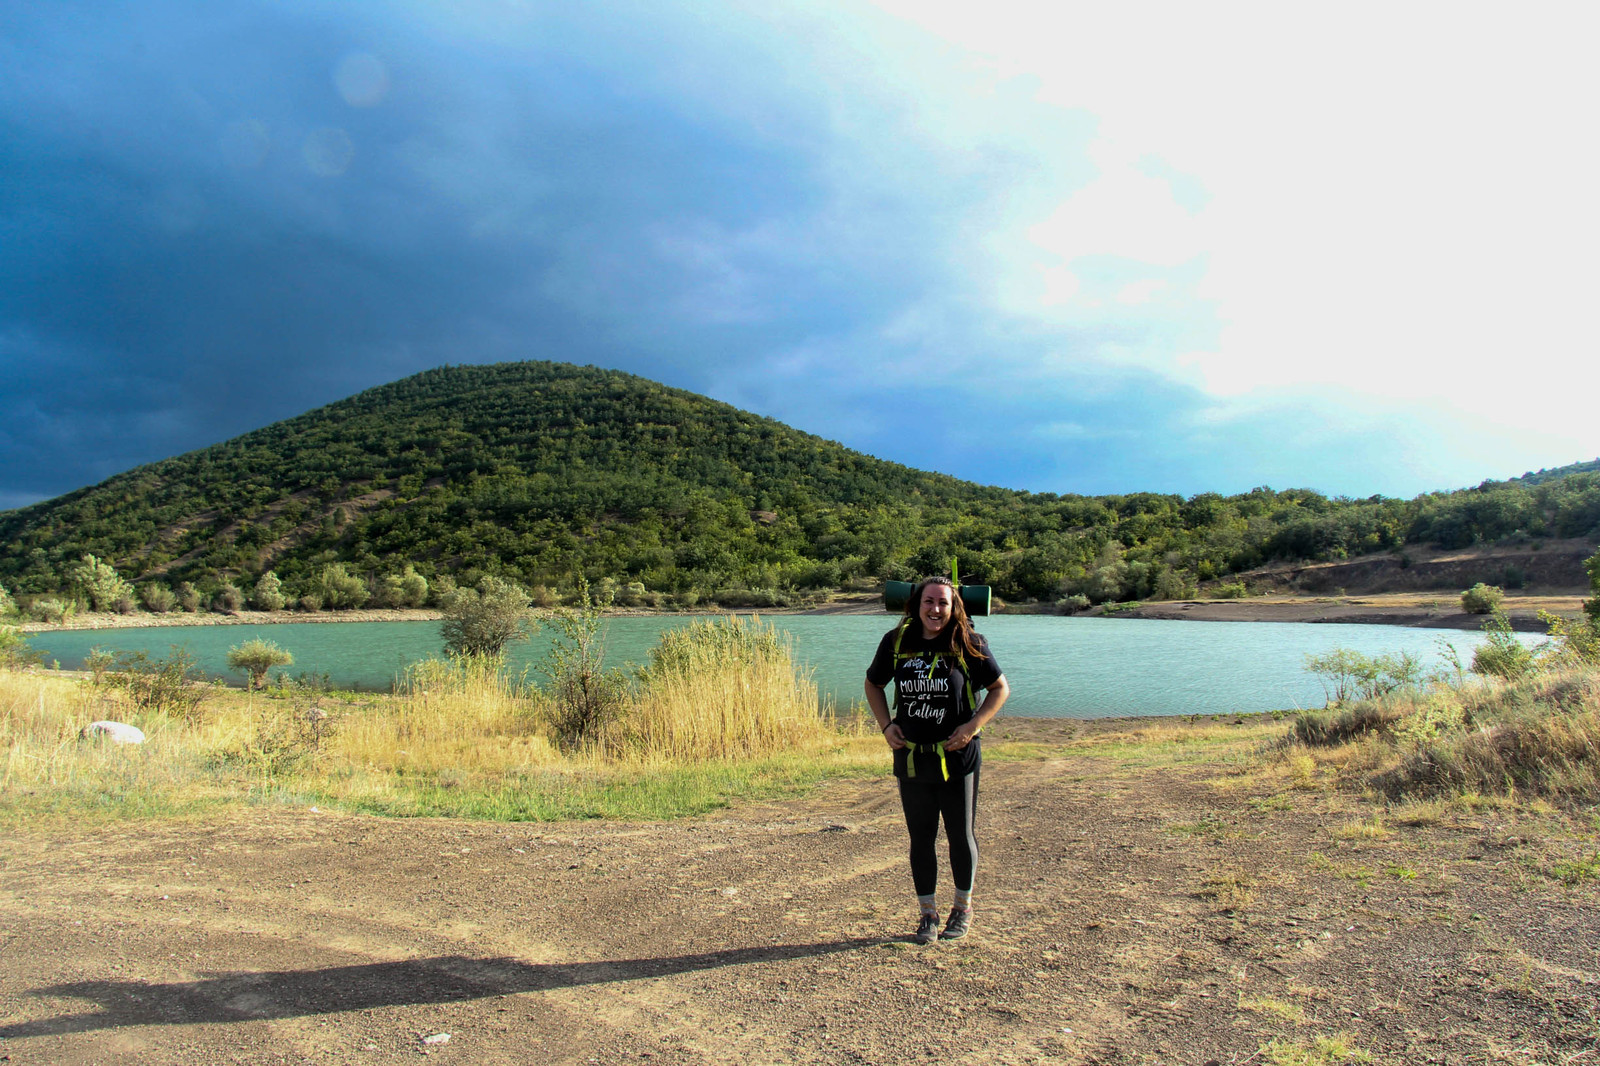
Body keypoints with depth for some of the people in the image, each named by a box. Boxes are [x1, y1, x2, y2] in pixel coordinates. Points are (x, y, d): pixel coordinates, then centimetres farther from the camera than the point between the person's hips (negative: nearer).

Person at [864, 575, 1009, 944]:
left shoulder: (969, 645, -9)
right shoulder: (896, 642, -2)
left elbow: (1000, 688, 1)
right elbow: (873, 684, 14)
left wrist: (972, 726, -11)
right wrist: (886, 725, 1)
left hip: (958, 758, -2)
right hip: (911, 758, 2)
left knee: (960, 836, 11)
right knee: (920, 838, 11)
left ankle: (963, 909, 32)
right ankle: (927, 913, 28)